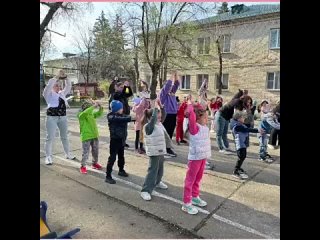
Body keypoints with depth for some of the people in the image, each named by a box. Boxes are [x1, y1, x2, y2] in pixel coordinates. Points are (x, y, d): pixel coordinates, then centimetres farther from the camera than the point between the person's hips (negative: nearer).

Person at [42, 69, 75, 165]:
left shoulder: (62, 93, 14)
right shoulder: (48, 93, -1)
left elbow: (69, 86, 10)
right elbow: (48, 85, -18)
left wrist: (65, 77, -4)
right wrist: (57, 77, -17)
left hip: (63, 117, 6)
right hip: (52, 117, -5)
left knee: (64, 136, 14)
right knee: (50, 137, -1)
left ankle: (67, 154, 26)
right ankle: (48, 157, 6)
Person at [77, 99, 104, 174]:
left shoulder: (92, 113, 8)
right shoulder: (81, 115, -12)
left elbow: (99, 113, 8)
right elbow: (85, 113, -33)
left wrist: (100, 108, -11)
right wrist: (94, 106, -36)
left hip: (95, 135, 7)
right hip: (86, 137, -6)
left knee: (95, 151, 17)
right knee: (85, 152, -1)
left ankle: (95, 163, 36)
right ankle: (83, 166, 13)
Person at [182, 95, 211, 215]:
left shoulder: (205, 127, 6)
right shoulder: (194, 127, -17)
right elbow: (191, 114, -31)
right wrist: (190, 103, -20)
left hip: (203, 157, 8)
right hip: (195, 157, -8)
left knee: (198, 179, 20)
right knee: (190, 180, 1)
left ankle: (195, 197, 37)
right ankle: (186, 204, 9)